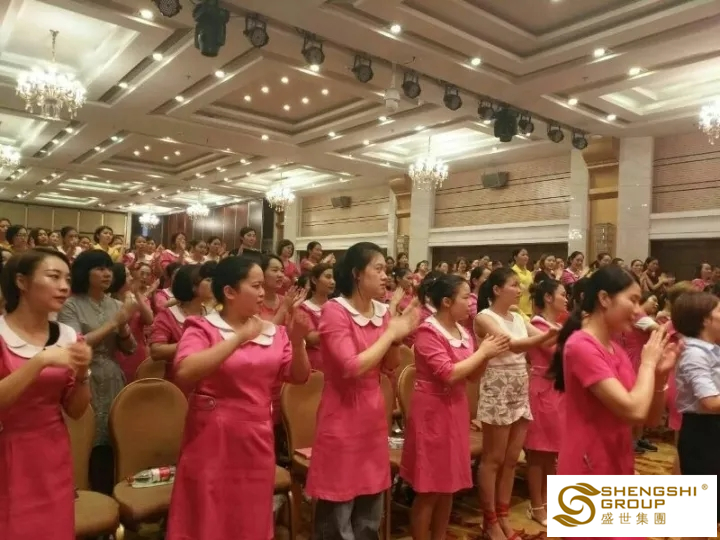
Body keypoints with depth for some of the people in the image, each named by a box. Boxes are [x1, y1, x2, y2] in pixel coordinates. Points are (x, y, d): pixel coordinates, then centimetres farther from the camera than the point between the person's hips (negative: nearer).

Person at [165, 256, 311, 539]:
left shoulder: (273, 333, 4)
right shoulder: (202, 328, -8)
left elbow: (299, 377, 4)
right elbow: (184, 373, -25)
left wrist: (298, 342, -14)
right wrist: (238, 338, -26)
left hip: (256, 442, 4)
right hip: (212, 441, -4)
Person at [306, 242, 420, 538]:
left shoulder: (382, 310, 4)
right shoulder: (334, 310, -15)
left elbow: (390, 366, 10)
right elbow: (352, 367, -24)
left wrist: (398, 336, -7)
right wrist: (389, 333, -17)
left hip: (374, 414, 7)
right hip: (343, 416, -7)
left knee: (371, 512, 20)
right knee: (336, 512, 6)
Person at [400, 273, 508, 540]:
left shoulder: (463, 331, 8)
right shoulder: (428, 332, -16)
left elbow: (473, 376, 11)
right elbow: (448, 374, -24)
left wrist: (487, 354, -6)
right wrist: (482, 352, -16)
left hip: (455, 410, 8)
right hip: (432, 412, -8)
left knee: (448, 486, 16)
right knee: (428, 490, 2)